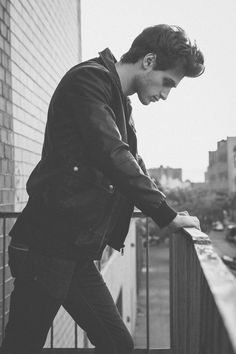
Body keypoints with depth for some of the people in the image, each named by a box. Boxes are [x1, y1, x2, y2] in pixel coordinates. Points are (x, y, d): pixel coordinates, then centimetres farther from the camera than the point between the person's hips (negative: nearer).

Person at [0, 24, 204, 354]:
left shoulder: (121, 104, 18)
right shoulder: (89, 78, -11)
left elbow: (133, 164, 26)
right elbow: (111, 156, -22)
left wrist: (168, 212, 14)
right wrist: (167, 215, -16)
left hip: (77, 253, 9)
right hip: (46, 249, -9)